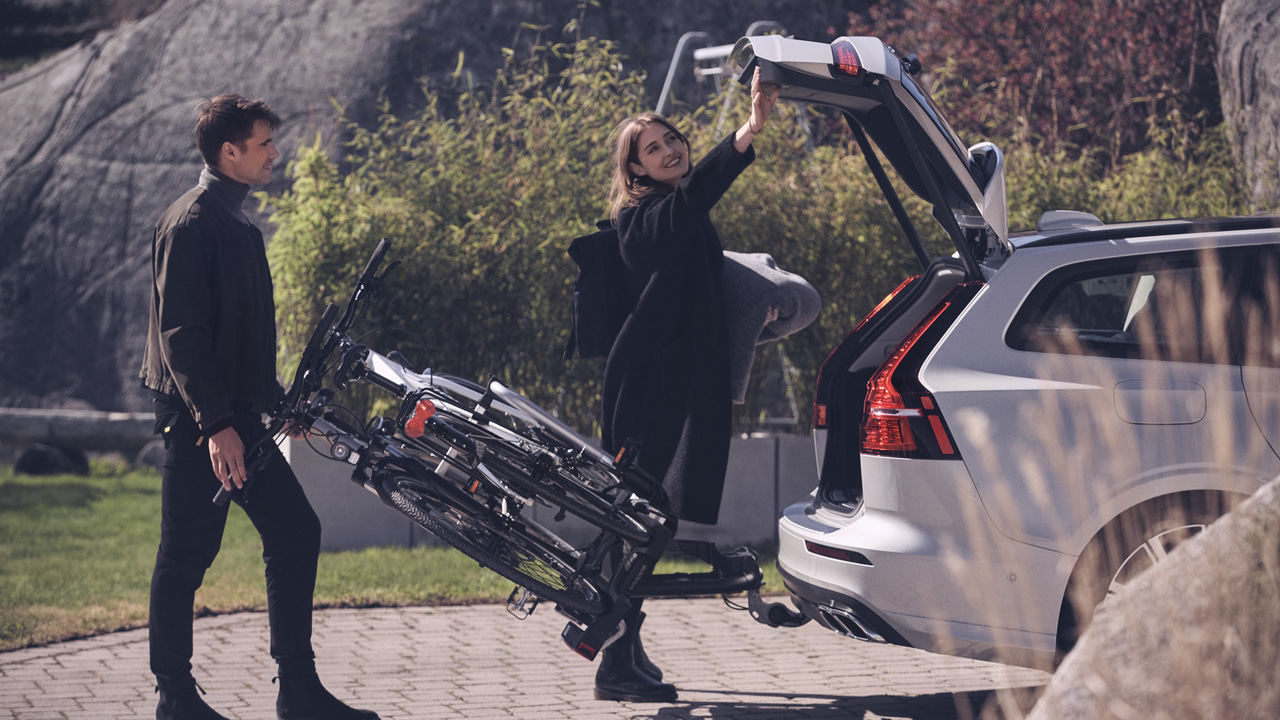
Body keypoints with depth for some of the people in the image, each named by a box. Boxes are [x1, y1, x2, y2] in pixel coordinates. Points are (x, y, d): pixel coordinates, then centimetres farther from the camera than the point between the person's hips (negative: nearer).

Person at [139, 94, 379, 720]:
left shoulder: (235, 222, 17)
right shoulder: (191, 223, -14)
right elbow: (180, 333, -20)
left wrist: (278, 400, 25)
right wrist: (215, 423, -25)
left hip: (235, 413, 10)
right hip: (197, 419, -10)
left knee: (295, 530, 6)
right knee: (188, 554, -3)